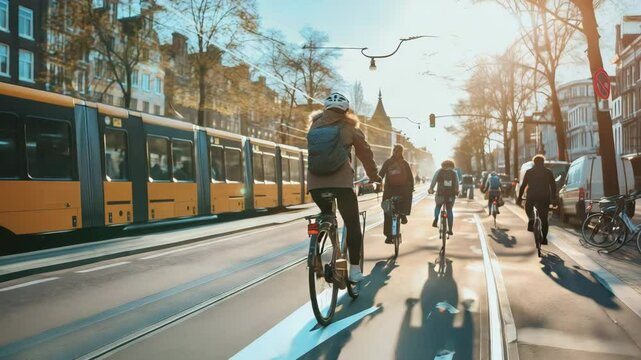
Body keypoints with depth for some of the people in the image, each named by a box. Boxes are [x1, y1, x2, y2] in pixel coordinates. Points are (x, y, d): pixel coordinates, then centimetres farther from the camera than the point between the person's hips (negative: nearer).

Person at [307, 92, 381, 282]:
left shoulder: (315, 125, 16)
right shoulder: (349, 128, 7)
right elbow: (365, 154, 12)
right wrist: (374, 177, 24)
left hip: (315, 183, 4)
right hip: (341, 182, -4)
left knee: (325, 217, 28)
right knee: (353, 225, 6)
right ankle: (355, 269, 5)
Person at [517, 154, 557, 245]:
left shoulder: (529, 172, 4)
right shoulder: (548, 172, 6)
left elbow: (523, 185, 2)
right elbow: (553, 186, 4)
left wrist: (519, 197, 5)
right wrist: (554, 198, 9)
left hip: (532, 196, -1)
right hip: (545, 198, 1)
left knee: (528, 208, 27)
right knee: (544, 218, 9)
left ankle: (531, 219, -5)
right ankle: (544, 238, 7)